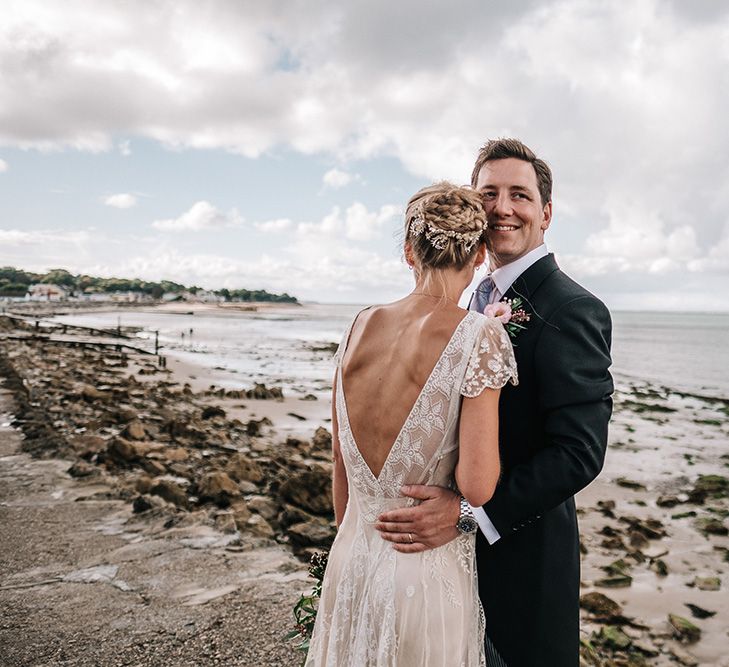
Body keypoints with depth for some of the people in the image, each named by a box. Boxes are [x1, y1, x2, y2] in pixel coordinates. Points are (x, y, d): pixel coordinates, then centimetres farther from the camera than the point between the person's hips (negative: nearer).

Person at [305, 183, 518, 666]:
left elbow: (341, 464, 5)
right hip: (427, 575, -4)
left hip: (350, 563, 5)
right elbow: (478, 486, -21)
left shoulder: (360, 327, -3)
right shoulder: (481, 336, -18)